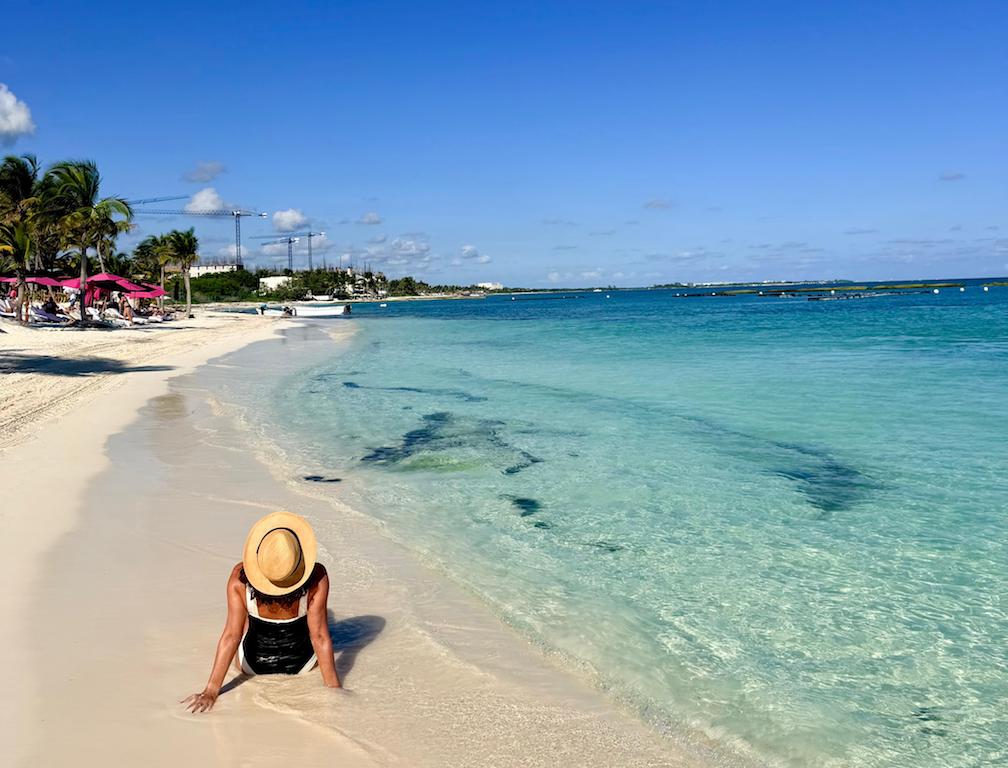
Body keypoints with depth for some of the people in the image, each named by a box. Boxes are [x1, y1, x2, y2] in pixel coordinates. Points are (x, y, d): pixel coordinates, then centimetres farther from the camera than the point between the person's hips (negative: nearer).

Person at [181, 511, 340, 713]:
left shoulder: (240, 578, -27)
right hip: (304, 665, 0)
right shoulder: (316, 577, -30)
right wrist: (334, 688, -14)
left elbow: (231, 636, -22)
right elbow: (320, 638, -24)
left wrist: (211, 692, -14)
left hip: (251, 666, 1)